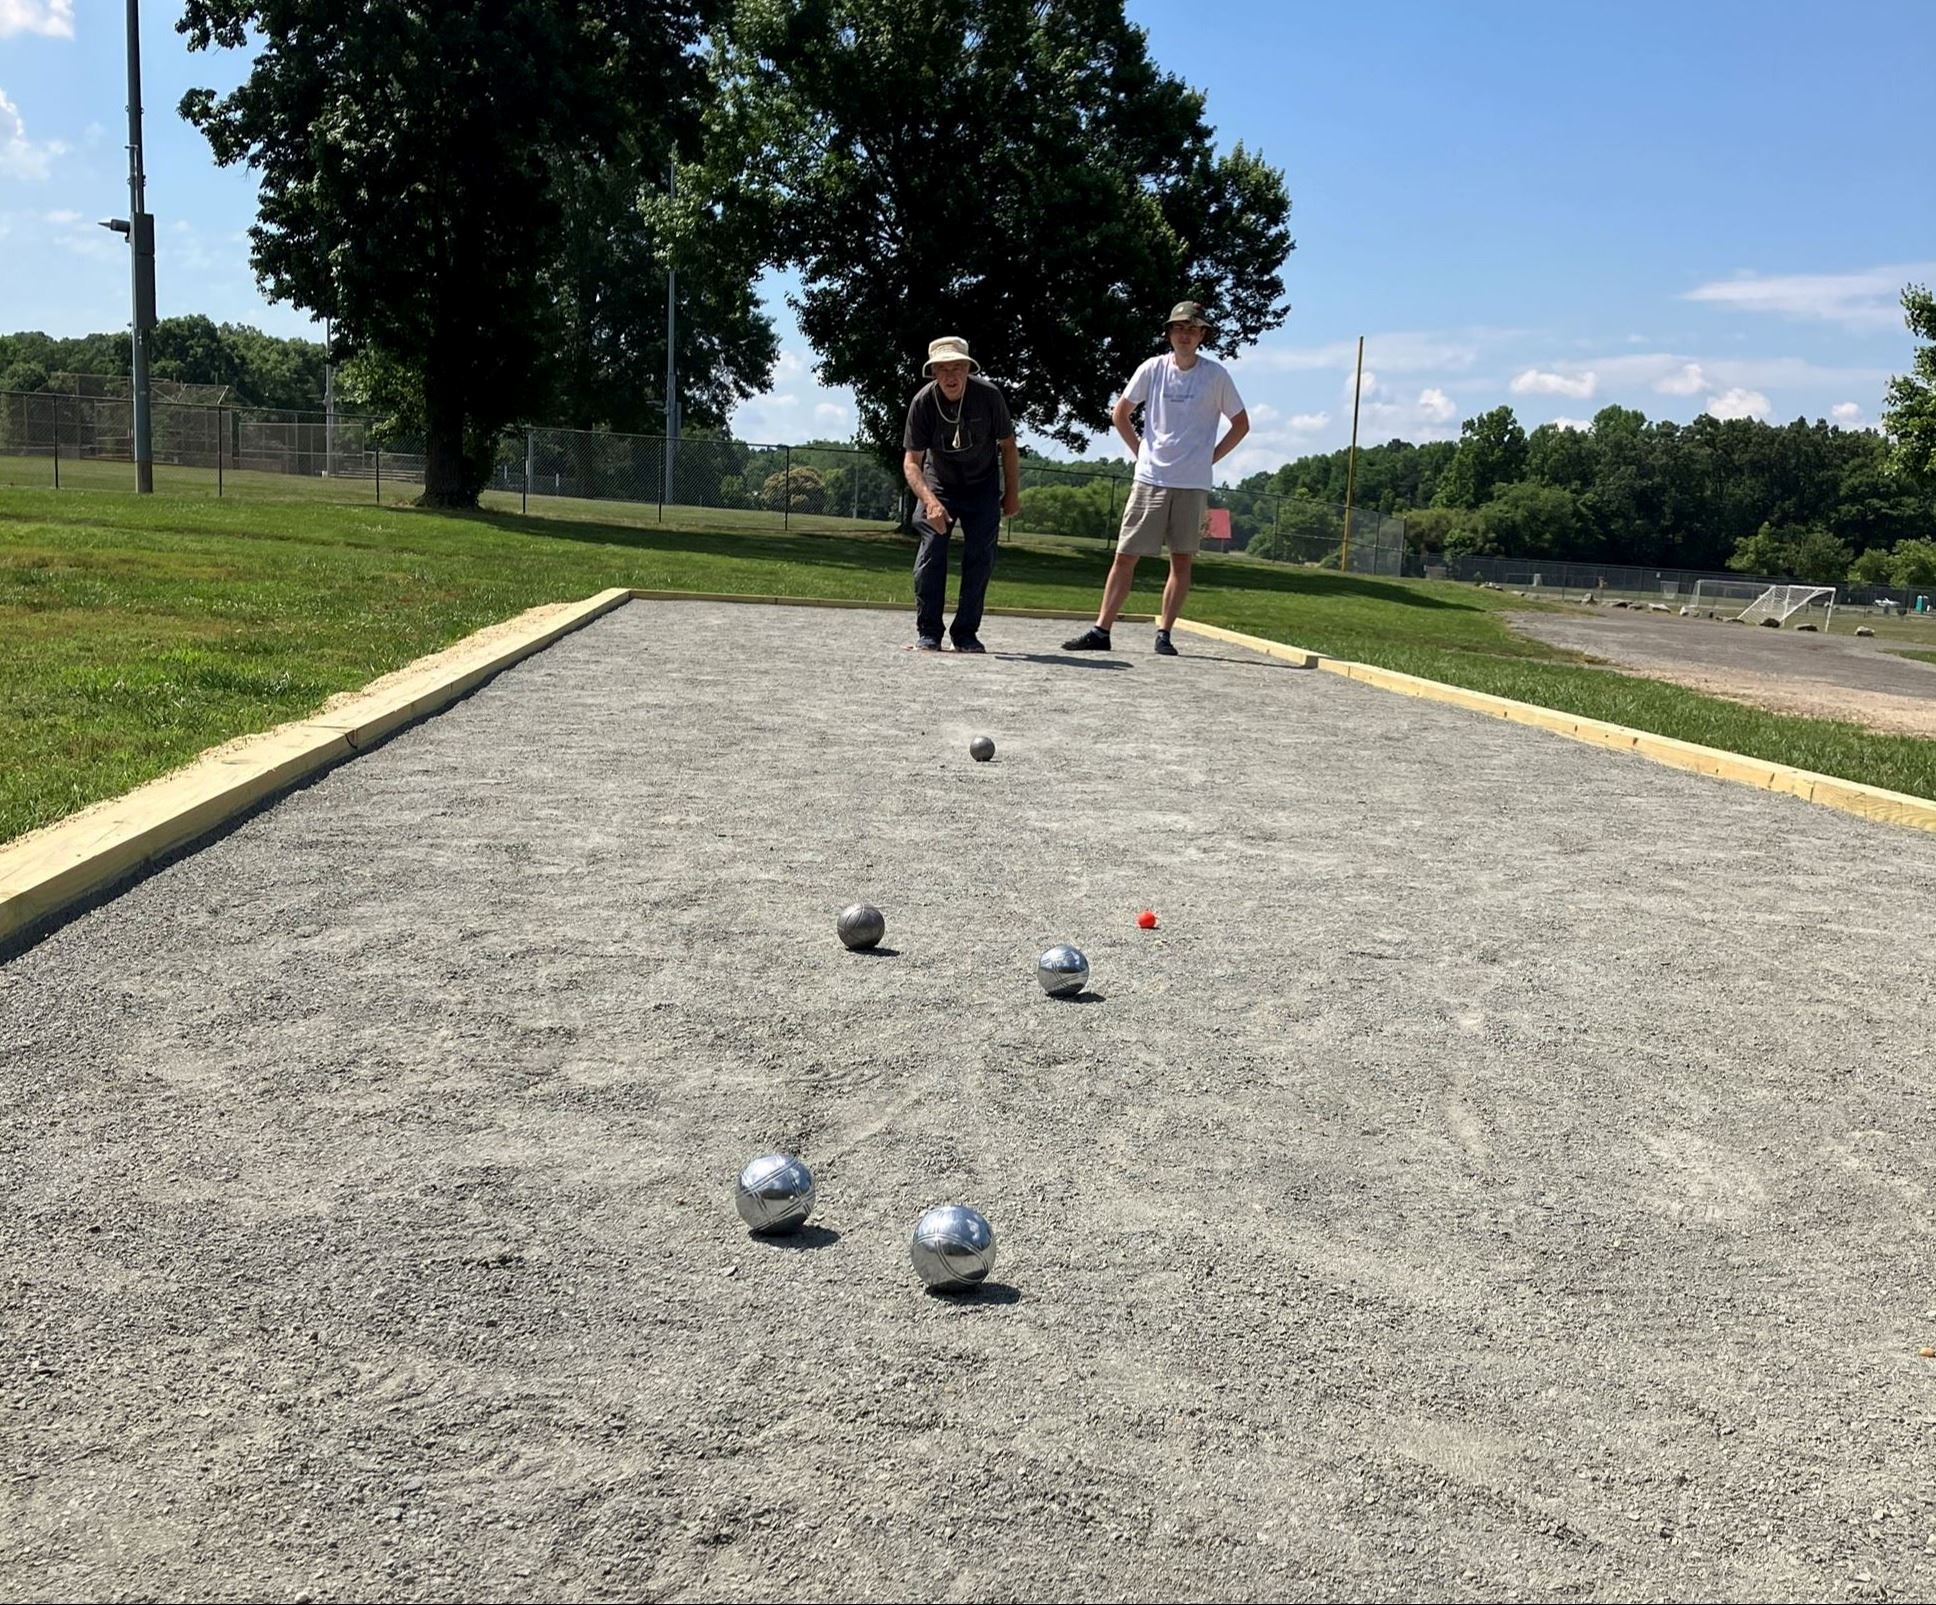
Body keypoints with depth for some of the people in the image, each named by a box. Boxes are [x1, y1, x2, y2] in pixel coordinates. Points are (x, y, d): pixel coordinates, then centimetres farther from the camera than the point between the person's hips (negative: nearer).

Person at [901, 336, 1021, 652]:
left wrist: (1012, 495, -3)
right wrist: (930, 502, -39)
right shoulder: (923, 402, -22)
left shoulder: (988, 396, -21)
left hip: (982, 487, 1)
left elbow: (1008, 446, -7)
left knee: (980, 555, -6)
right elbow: (911, 461, -23)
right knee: (931, 550, -13)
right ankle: (928, 632, -6)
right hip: (938, 485, -1)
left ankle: (966, 632, 3)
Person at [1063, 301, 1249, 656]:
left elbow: (1241, 424, 9)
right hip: (1150, 479, 1)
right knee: (1125, 556, 0)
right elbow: (1120, 414, 14)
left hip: (1194, 484, 0)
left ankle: (1164, 634, 9)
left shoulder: (1216, 375, 0)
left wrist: (1209, 457, 4)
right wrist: (1141, 451, 8)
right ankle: (1101, 631, 2)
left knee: (1182, 560, 2)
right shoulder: (1153, 369, 3)